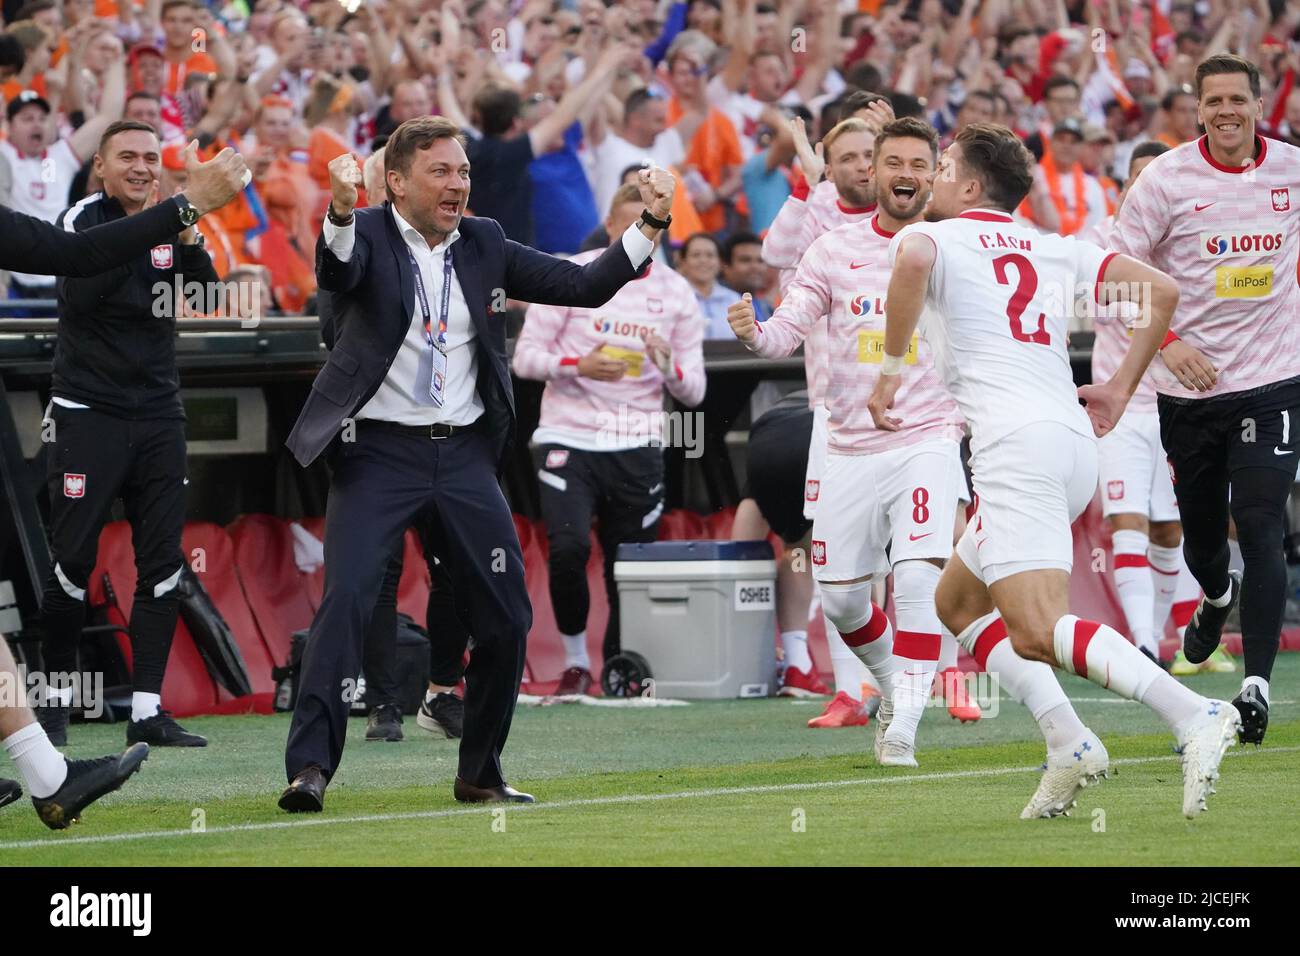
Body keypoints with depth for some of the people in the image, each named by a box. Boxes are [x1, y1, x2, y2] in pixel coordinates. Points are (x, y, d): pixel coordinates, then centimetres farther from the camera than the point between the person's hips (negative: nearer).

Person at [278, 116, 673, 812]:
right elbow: (337, 271, -28)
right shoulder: (368, 235, -5)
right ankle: (309, 767, -18)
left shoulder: (483, 245, 9)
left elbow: (584, 287, 9)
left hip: (464, 453, 5)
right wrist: (340, 212, -49)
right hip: (380, 449, -5)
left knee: (506, 619, 4)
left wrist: (649, 224, -3)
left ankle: (480, 773, 20)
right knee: (345, 599, -19)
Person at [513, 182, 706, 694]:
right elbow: (525, 357, 1)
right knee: (569, 547, -20)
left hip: (637, 445, 2)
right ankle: (575, 661, -2)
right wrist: (578, 366, -17)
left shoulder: (676, 293, 8)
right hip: (570, 439, -2)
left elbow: (693, 392, 10)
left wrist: (669, 366, -13)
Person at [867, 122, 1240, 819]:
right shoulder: (1052, 249, 24)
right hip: (1073, 439, 8)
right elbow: (1160, 290, 17)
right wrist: (1120, 389, 21)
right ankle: (1066, 745, 3)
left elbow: (913, 262, -19)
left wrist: (892, 365, -9)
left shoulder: (933, 236, 7)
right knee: (957, 603, 20)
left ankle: (1194, 717, -33)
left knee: (1038, 633, -16)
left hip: (1015, 445, -8)